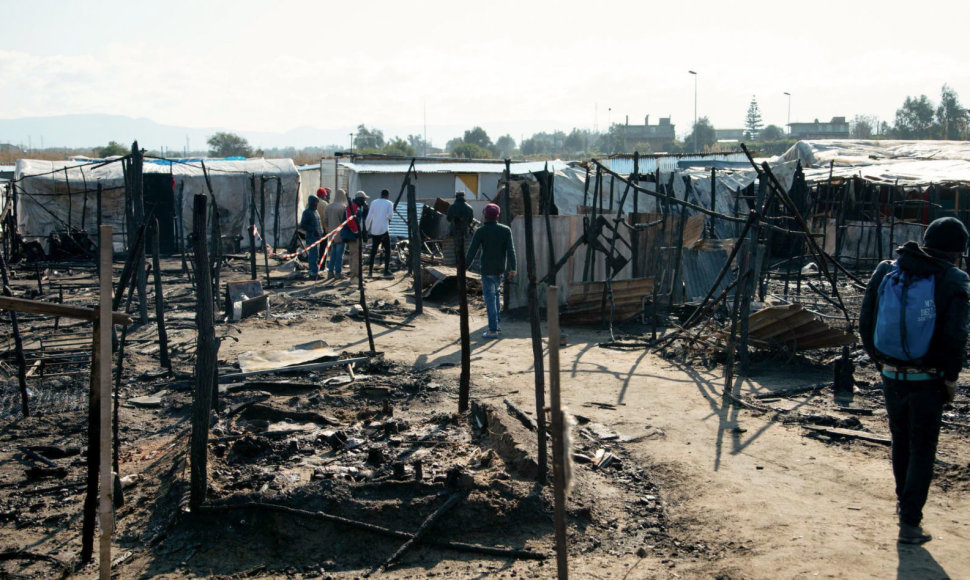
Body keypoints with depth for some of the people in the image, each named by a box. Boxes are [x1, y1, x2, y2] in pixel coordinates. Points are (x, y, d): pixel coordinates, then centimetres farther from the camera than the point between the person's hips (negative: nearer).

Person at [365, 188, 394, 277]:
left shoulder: (374, 202, 10)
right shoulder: (389, 203, 1)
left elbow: (369, 217, 7)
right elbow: (390, 215, -11)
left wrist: (366, 229, 13)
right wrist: (387, 217, 11)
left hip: (374, 230, 4)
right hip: (384, 230, -4)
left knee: (373, 251, 12)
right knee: (387, 250, 1)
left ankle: (370, 271, 10)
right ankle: (386, 270, -9)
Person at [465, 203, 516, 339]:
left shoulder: (480, 232, -9)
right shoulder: (506, 230, -1)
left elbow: (472, 252, -11)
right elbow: (511, 250, -7)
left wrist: (463, 268, -5)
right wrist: (512, 269, -7)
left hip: (487, 270, -4)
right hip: (501, 270, 4)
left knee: (490, 298, 1)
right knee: (495, 294, 24)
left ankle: (493, 330, 1)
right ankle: (498, 323, 22)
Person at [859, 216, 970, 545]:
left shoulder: (886, 272, 0)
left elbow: (865, 325, 3)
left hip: (892, 377, 4)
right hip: (927, 380, -4)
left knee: (901, 442, 23)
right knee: (922, 451, 8)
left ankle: (904, 503, 40)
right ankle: (909, 523, 6)